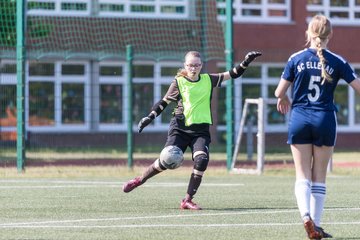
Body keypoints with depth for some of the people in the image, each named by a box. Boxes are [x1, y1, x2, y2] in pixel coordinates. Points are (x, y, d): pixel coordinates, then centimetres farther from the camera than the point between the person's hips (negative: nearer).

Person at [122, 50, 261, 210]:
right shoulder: (179, 82, 4)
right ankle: (139, 180, 15)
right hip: (180, 127, -2)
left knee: (202, 160, -22)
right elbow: (164, 102, 6)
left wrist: (246, 62, 1)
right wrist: (150, 117, -5)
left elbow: (233, 74, 13)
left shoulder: (208, 80, 12)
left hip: (201, 130, 2)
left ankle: (187, 200, -12)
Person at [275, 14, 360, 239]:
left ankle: (306, 216, -20)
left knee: (303, 176, 4)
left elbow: (279, 92, 1)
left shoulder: (296, 59, -2)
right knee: (319, 177, 10)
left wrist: (284, 100, 24)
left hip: (299, 120, 0)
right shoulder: (337, 62, -4)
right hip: (325, 120, 0)